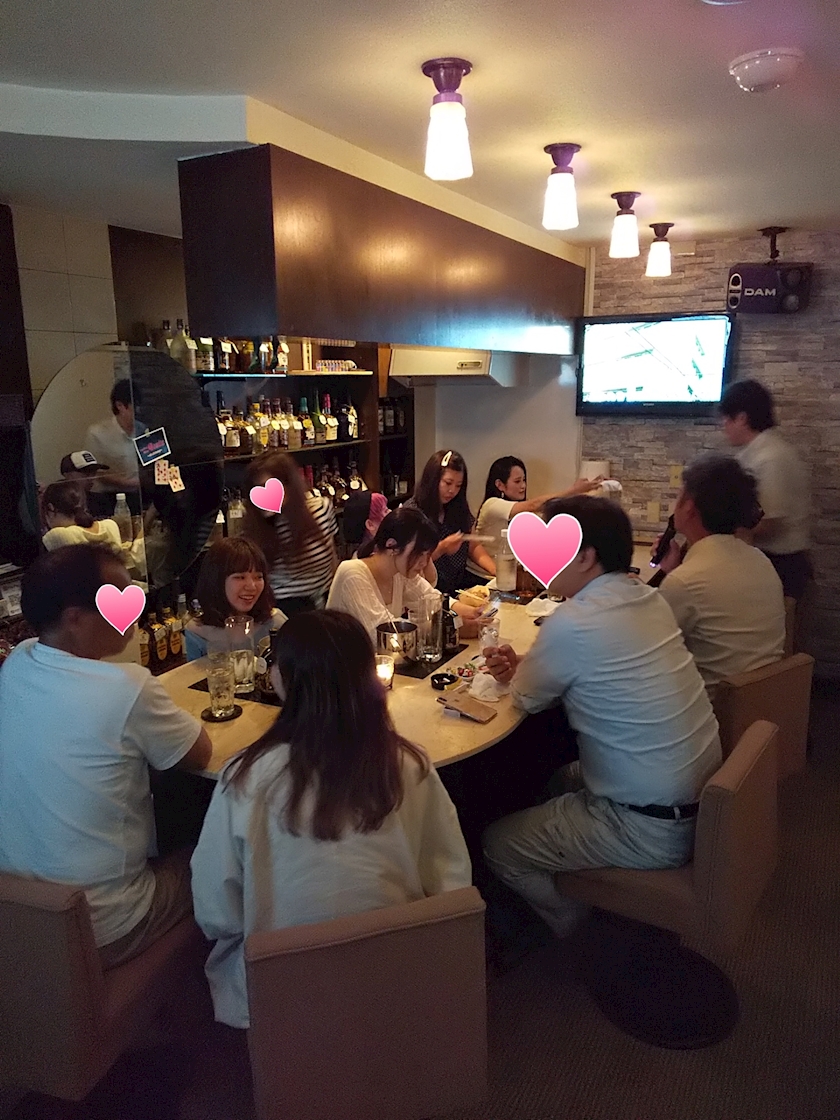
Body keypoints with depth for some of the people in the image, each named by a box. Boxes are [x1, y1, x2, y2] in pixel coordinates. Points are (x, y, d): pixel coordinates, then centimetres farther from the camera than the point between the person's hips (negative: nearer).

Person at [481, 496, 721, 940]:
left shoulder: (573, 621, -25)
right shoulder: (650, 599, 1)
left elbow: (528, 698, -7)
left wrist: (516, 675, 13)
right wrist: (522, 666, 4)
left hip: (652, 830, -9)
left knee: (496, 845, 4)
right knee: (562, 776, 28)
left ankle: (575, 929, 24)